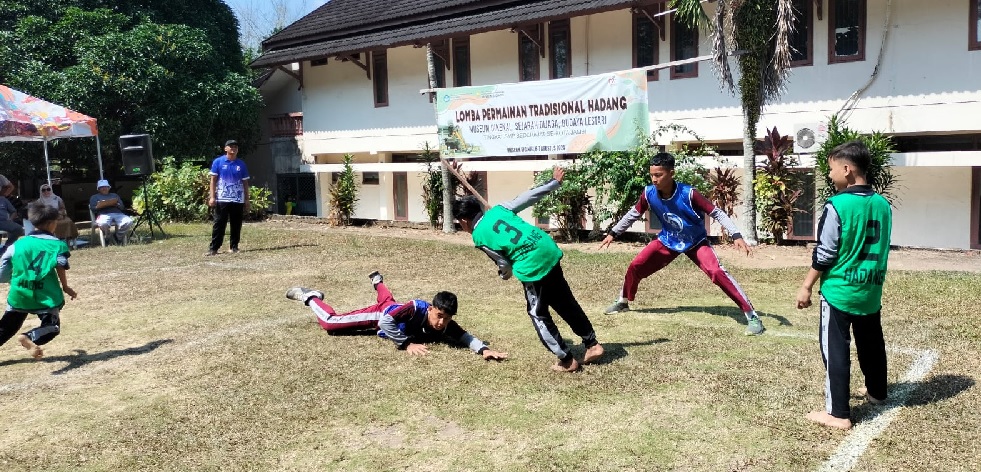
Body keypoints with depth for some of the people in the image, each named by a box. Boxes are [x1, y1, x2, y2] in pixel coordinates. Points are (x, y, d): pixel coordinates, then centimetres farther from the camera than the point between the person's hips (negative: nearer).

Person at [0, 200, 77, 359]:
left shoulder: (18, 244, 8)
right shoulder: (57, 244, -3)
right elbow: (61, 268, -15)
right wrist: (65, 287, -2)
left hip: (19, 294, 5)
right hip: (45, 295, -4)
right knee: (52, 327, 5)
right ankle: (30, 338, -23)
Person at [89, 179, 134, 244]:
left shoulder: (114, 195, 34)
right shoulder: (94, 197, 28)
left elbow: (122, 207, 21)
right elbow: (93, 208, 11)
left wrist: (116, 204, -2)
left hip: (118, 214, 2)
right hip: (104, 214, -2)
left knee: (129, 222, -33)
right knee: (103, 224, -42)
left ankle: (118, 237, -9)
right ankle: (107, 238, -12)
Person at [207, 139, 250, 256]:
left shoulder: (241, 164, 9)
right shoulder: (218, 162, 2)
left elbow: (245, 183, 11)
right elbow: (213, 180, 2)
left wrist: (247, 200, 8)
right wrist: (212, 197, -7)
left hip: (238, 200, 3)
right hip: (222, 199, -3)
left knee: (236, 225, 6)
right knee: (219, 224, -3)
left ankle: (234, 246, 16)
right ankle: (213, 248, 0)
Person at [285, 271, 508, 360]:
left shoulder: (447, 326, -34)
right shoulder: (416, 308, -46)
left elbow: (466, 337, -42)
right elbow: (385, 320, -47)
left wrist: (484, 349, -61)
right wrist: (407, 343, -49)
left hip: (396, 310, 6)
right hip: (381, 315, -6)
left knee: (389, 301, 42)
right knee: (330, 322, -4)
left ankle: (377, 280, 73)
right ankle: (310, 297, 22)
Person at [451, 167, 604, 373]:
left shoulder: (478, 237, -1)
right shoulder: (498, 209, 12)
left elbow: (505, 266, 0)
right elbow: (528, 196, 13)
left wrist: (503, 275, 24)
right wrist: (554, 182, 26)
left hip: (532, 266, -7)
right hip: (550, 251, 7)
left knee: (539, 315, 11)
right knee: (567, 304, 20)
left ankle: (567, 360, 15)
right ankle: (592, 344, 28)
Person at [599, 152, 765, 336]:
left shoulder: (688, 194, -31)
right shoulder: (649, 193, -18)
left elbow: (717, 213, -25)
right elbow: (634, 214, 0)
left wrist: (736, 235, -36)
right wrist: (613, 233, 4)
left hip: (696, 242, -4)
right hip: (668, 241, 4)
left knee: (717, 272, -25)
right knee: (635, 266, 1)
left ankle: (752, 316, -19)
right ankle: (623, 302, 28)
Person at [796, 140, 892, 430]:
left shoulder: (837, 205, -17)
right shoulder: (882, 204, 5)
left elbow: (824, 254, -15)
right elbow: (881, 249, 14)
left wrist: (806, 287, -6)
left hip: (839, 291, -7)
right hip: (871, 291, 7)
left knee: (835, 350, -1)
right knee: (872, 344, 23)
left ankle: (837, 413, 2)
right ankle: (877, 392, 43)